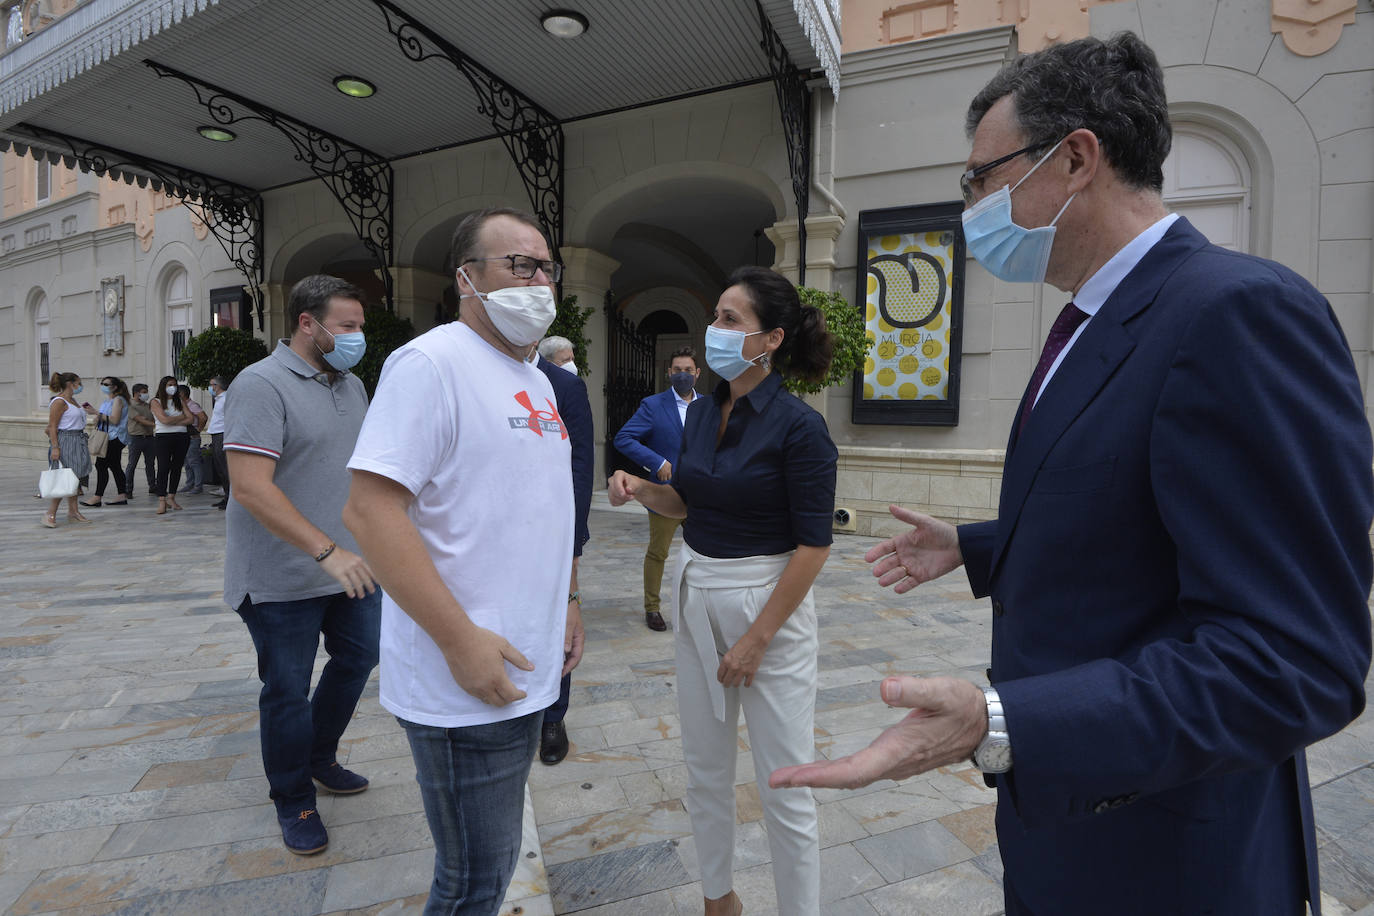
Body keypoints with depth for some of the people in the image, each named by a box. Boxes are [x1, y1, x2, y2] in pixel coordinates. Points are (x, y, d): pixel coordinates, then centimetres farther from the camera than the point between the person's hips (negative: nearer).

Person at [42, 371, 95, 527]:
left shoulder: (73, 400, 16)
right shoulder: (59, 401, -11)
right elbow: (53, 426, -16)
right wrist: (55, 447, -22)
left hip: (78, 442, 10)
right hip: (65, 442, -10)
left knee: (76, 477, 11)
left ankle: (73, 511, 17)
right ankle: (50, 514, -6)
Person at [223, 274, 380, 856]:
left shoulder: (352, 385, 9)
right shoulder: (262, 384, -16)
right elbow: (251, 486, -25)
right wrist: (327, 552, -30)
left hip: (352, 565, 8)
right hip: (284, 579, -7)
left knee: (357, 659, 18)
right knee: (288, 691, 7)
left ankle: (320, 759, 42)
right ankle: (294, 802, 29)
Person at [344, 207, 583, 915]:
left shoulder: (535, 380, 13)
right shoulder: (431, 363, -15)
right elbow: (369, 510, -22)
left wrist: (568, 599, 16)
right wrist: (461, 640, -22)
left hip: (526, 670, 9)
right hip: (465, 683, -8)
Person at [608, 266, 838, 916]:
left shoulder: (798, 426, -17)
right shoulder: (701, 411, 4)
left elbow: (813, 544, -16)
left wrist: (756, 639, -16)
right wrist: (641, 490, -6)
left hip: (767, 603, -7)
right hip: (696, 595, 7)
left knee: (783, 785, 7)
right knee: (704, 767, 20)